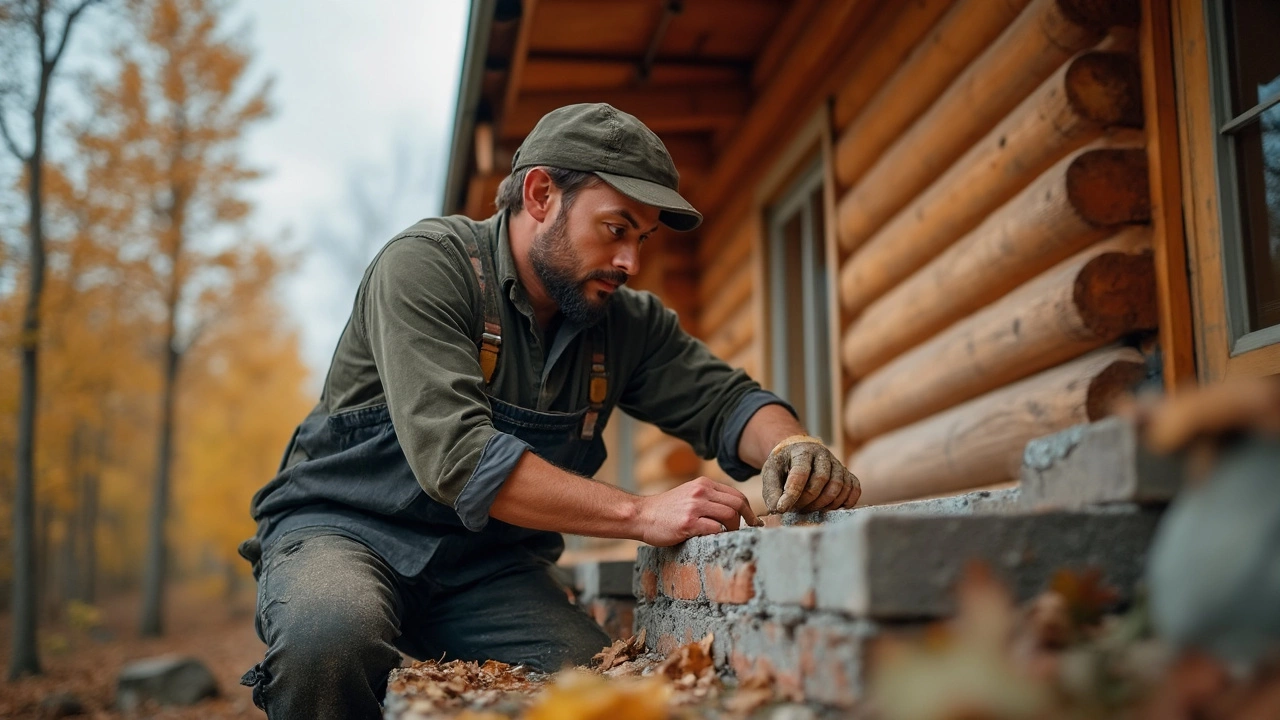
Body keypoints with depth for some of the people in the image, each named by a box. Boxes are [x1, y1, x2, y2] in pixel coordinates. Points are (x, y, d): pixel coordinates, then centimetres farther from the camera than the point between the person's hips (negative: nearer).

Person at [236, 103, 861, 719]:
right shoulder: (425, 265, -16)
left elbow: (724, 400, 5)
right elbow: (454, 455, -27)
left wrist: (789, 446, -21)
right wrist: (641, 513, -31)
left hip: (490, 568, 5)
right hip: (343, 531, -4)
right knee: (330, 636, -38)